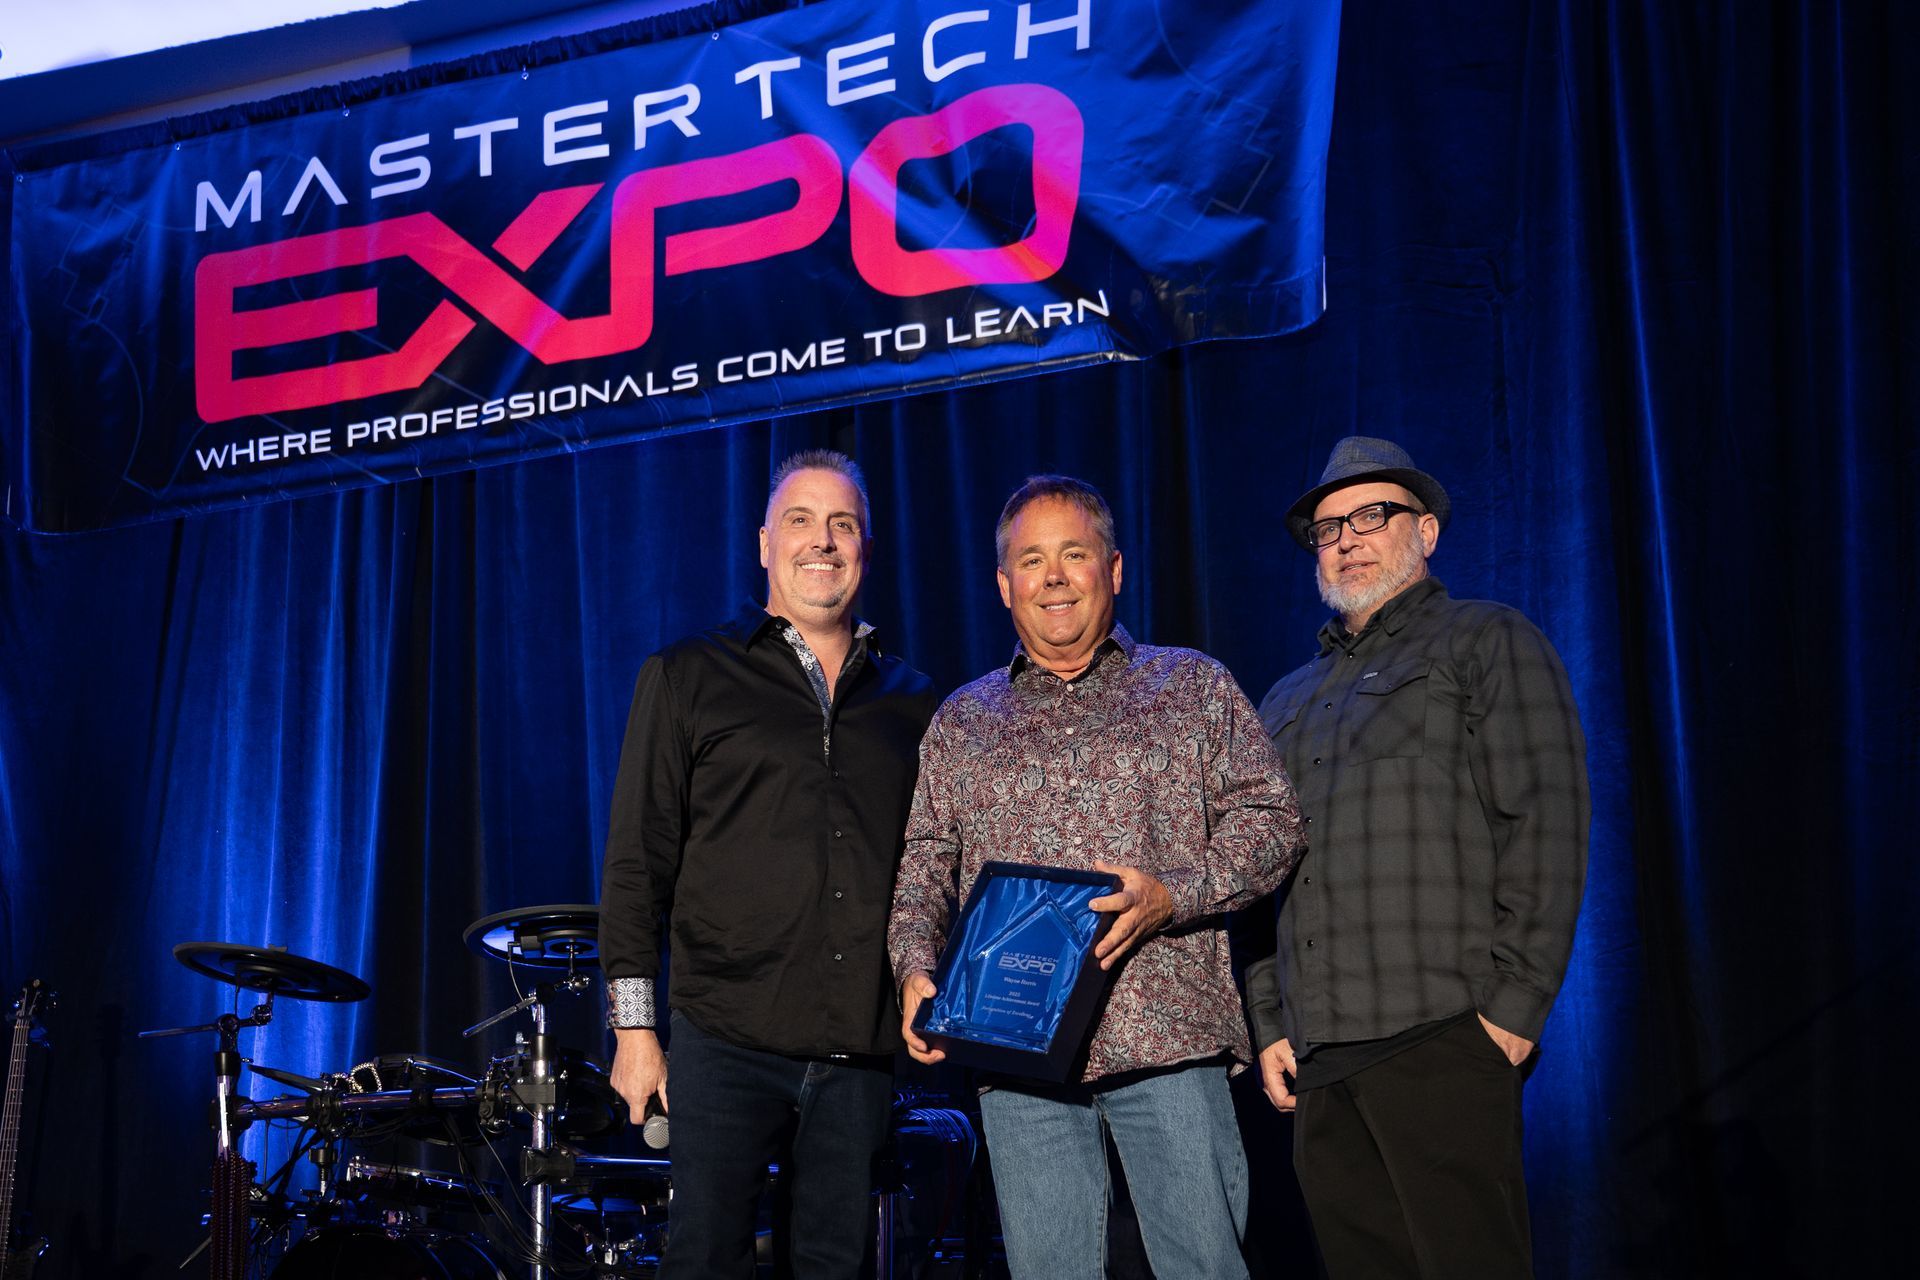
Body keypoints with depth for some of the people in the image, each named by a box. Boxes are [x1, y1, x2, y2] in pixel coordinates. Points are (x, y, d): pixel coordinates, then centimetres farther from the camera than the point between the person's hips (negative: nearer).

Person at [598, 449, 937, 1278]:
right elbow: (638, 860, 2)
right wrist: (633, 1025, -3)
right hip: (725, 1038, -2)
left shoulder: (910, 701, 14)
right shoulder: (688, 679, 5)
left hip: (862, 1050, 3)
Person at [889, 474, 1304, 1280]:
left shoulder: (1193, 687, 12)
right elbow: (925, 866, 14)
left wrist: (1170, 896, -11)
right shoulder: (961, 723, 18)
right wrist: (916, 971, -4)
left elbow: (1270, 819, 5)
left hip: (1168, 1037, -2)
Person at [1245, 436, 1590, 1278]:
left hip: (1441, 1042, -6)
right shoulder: (1289, 702, 24)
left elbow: (1545, 827, -5)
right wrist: (1271, 1025, 13)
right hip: (1319, 1059, 6)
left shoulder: (1487, 643, 5)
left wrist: (1516, 1004, -13)